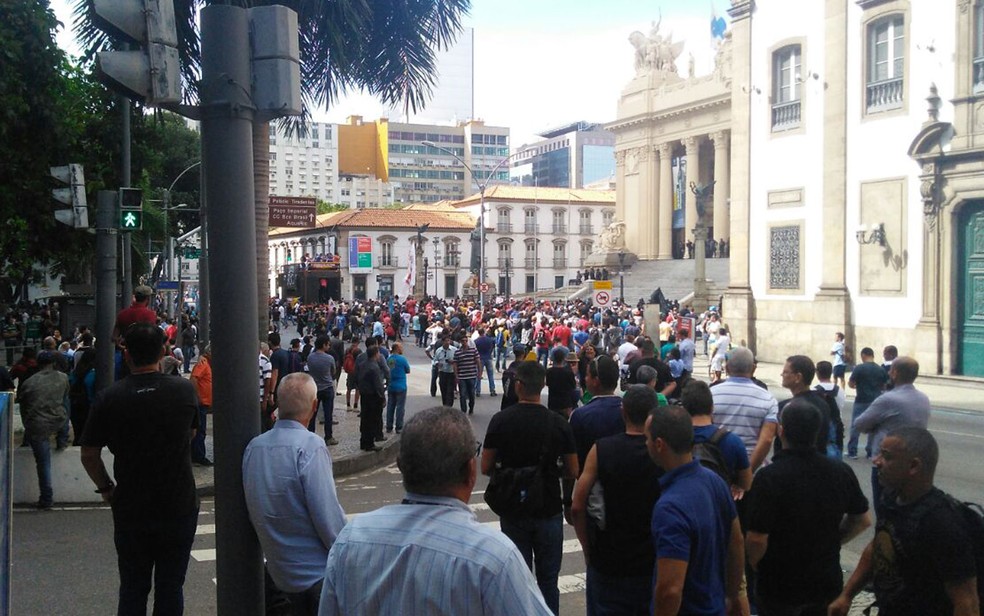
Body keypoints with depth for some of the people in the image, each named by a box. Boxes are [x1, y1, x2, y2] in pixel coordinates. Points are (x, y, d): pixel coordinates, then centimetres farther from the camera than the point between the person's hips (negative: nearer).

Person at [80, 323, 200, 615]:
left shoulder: (108, 398, -11)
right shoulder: (185, 390, -8)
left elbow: (89, 454, -4)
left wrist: (105, 487, 10)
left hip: (130, 509, 0)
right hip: (180, 506, 0)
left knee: (133, 590, 15)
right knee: (170, 588, 12)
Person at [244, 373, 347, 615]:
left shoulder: (253, 447, 0)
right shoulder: (310, 447, -21)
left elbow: (254, 510, 10)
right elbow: (329, 517, -22)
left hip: (279, 570, 7)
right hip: (317, 573, -7)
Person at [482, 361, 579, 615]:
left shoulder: (500, 420, -11)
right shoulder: (558, 423, -9)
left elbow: (486, 468, -6)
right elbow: (572, 472, -4)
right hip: (549, 510, 0)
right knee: (548, 579, 13)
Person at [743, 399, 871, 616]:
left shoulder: (769, 477, -25)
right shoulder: (841, 471, -8)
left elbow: (757, 538, -24)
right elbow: (863, 520, 5)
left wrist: (755, 563, -4)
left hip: (779, 585, -4)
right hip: (827, 582, 4)